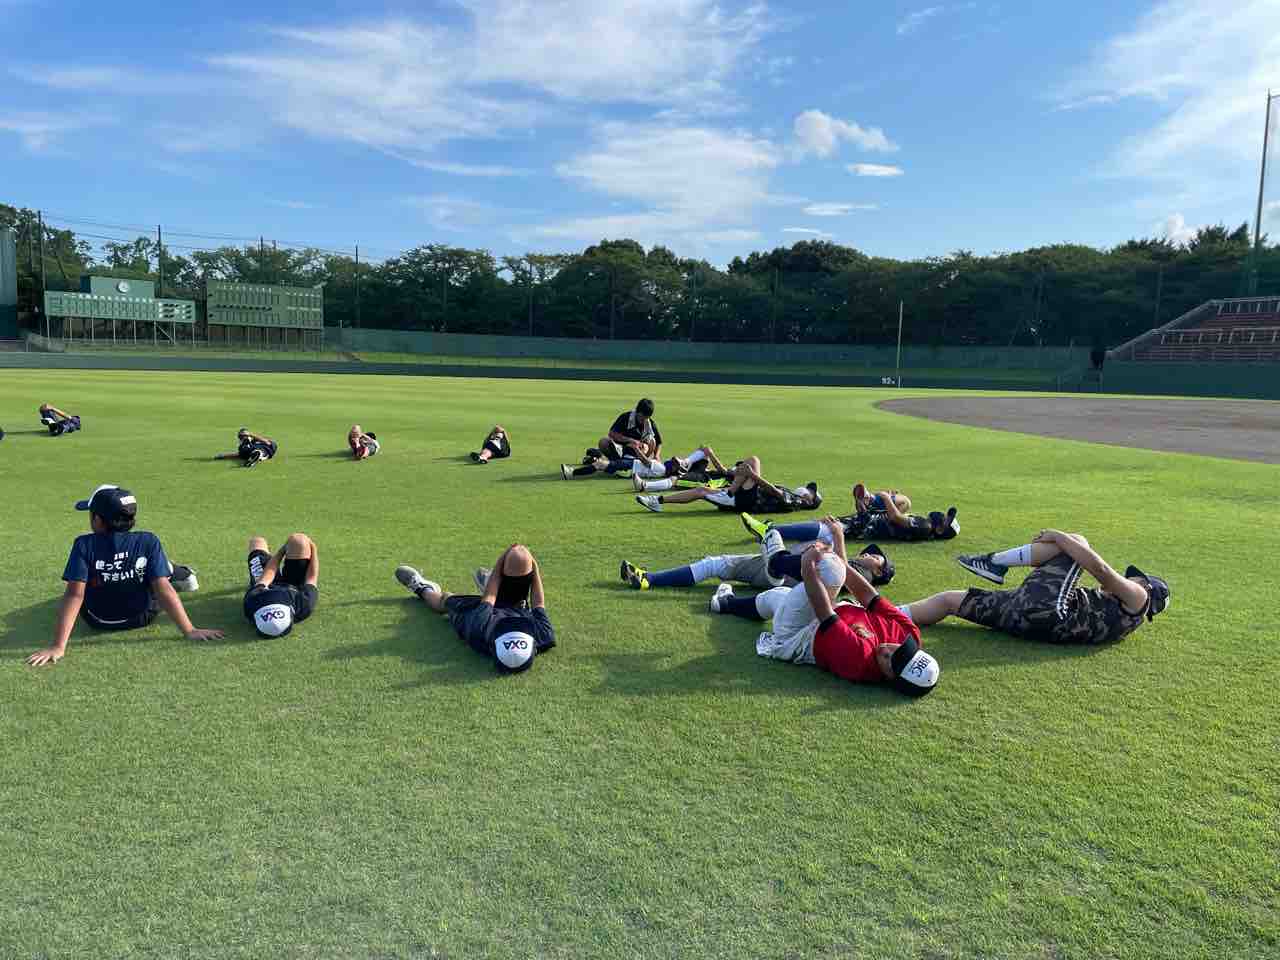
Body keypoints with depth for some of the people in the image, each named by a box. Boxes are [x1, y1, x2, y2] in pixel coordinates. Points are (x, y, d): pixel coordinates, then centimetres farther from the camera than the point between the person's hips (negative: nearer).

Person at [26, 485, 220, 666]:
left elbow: (74, 595, -29)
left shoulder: (84, 545, -24)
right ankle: (181, 576, 40)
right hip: (143, 618, 0)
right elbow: (163, 590, -26)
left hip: (98, 622, 0)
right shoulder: (148, 541, -22)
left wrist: (58, 646, -31)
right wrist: (189, 631, -26)